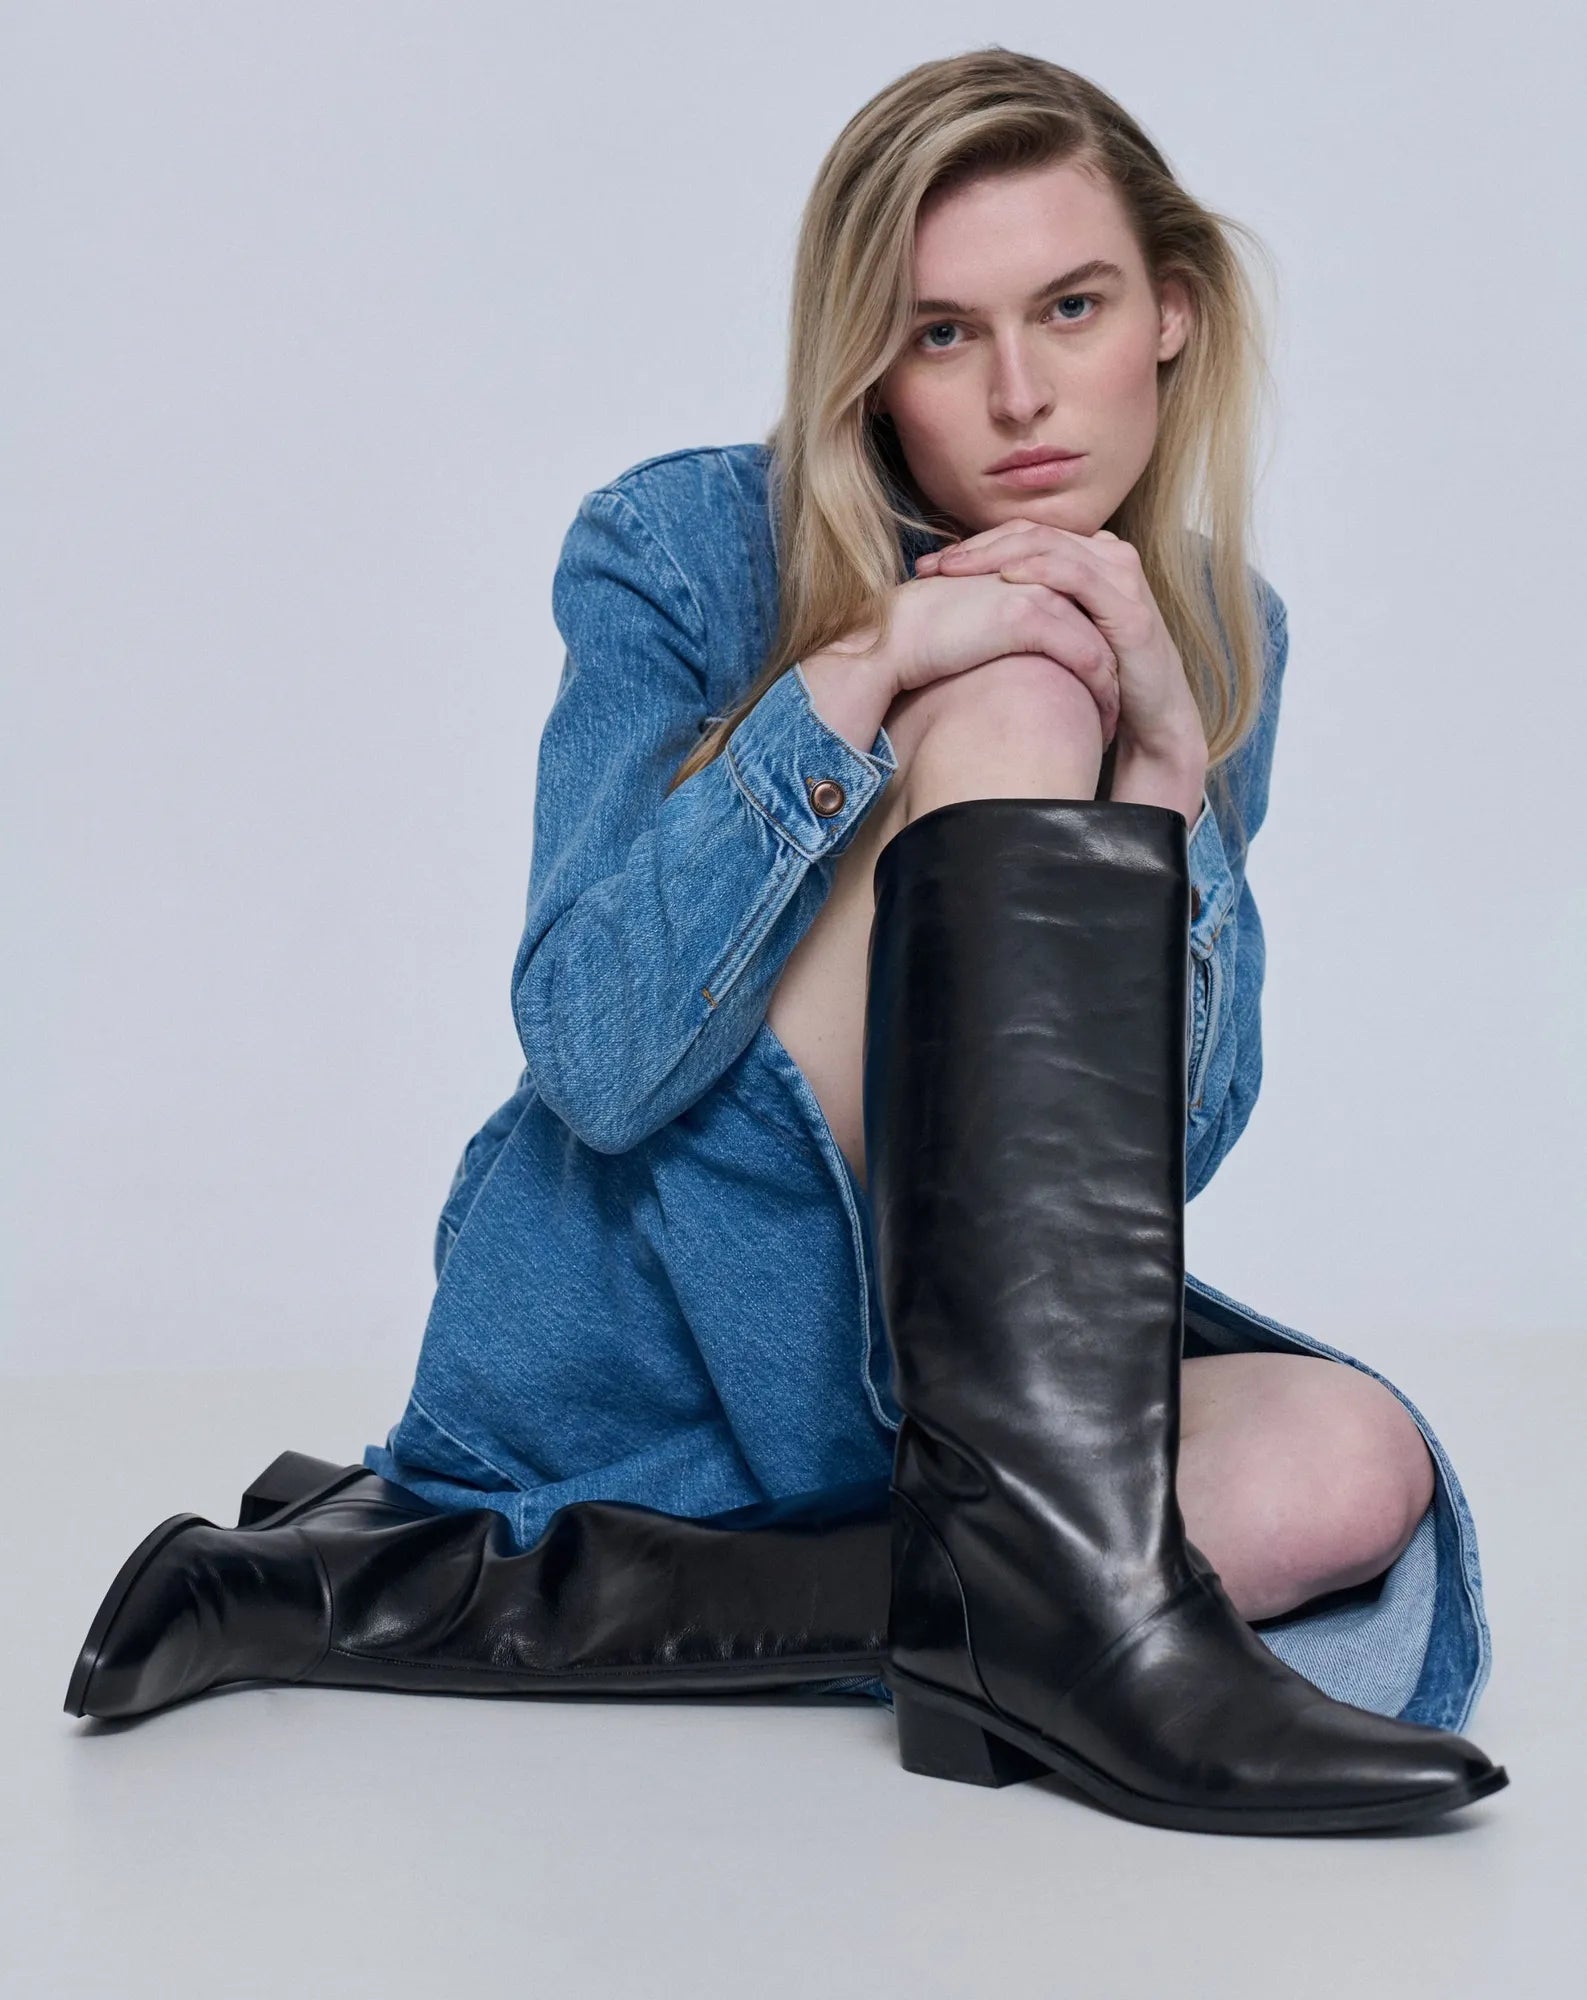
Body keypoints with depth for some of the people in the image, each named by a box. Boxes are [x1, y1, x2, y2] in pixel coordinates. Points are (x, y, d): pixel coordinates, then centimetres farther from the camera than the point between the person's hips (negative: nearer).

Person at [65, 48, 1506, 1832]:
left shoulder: (1212, 638, 3)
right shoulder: (681, 553, -9)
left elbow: (1170, 1148, -7)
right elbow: (598, 1065, -22)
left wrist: (1162, 743, -19)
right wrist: (860, 677, -26)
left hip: (941, 1359, 5)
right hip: (627, 1337, -5)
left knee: (1352, 1474, -27)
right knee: (1010, 703, -24)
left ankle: (483, 1584, -22)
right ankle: (1062, 1587, -33)